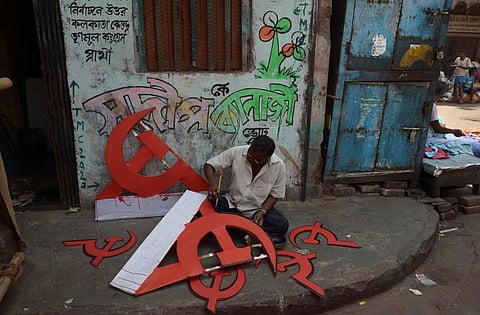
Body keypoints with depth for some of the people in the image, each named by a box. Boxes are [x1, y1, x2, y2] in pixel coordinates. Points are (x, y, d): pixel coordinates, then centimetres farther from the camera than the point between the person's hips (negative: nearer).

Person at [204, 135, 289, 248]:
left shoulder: (279, 166, -15)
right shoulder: (236, 152, -16)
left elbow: (274, 195, -5)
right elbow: (209, 165, -11)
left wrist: (262, 212, -22)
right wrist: (212, 182, -31)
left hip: (258, 209, -1)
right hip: (232, 204, 1)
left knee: (282, 225, -28)